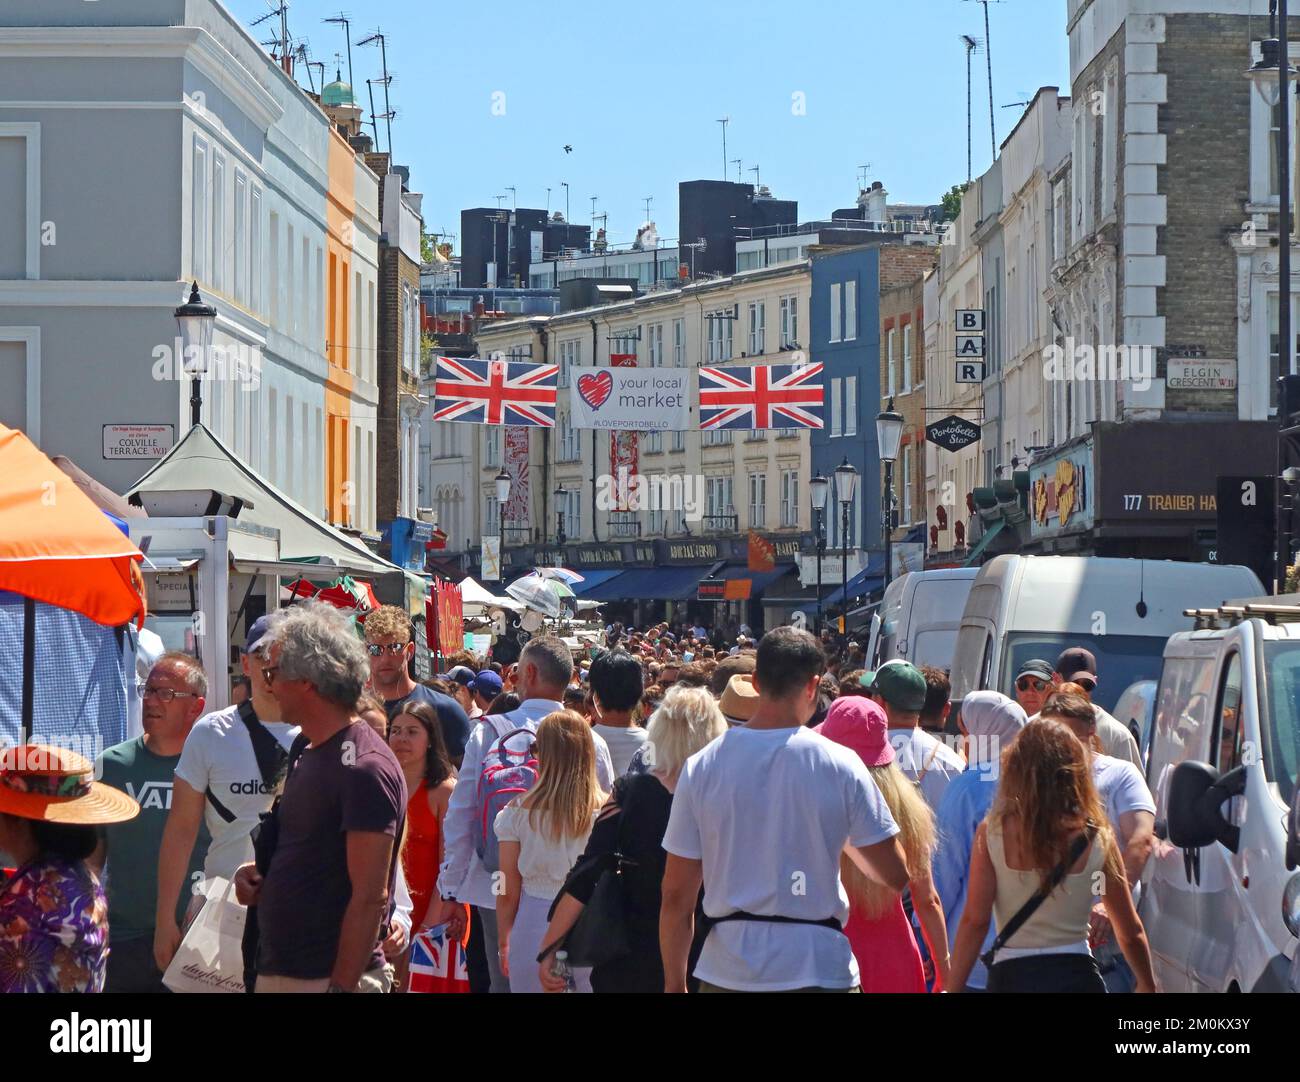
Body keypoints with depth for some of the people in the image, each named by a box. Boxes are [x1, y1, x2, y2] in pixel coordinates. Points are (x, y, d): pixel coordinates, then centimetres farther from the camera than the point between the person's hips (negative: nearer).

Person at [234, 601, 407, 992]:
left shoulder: (364, 769, -16)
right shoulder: (311, 755, 14)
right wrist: (260, 877, 6)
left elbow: (370, 897, -20)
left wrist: (343, 985, -22)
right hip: (277, 971, 9)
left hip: (329, 978, -9)